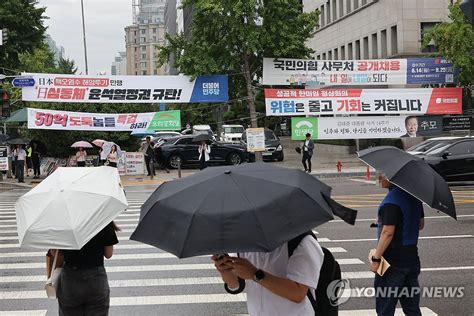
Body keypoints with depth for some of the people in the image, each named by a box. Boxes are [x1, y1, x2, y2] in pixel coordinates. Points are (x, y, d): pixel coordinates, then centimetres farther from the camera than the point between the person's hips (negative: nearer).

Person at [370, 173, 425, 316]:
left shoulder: (392, 199, -19)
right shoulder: (413, 195, 7)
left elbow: (388, 232, -23)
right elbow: (421, 225, 18)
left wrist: (376, 258, -18)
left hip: (393, 261, -8)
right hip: (412, 257, 8)